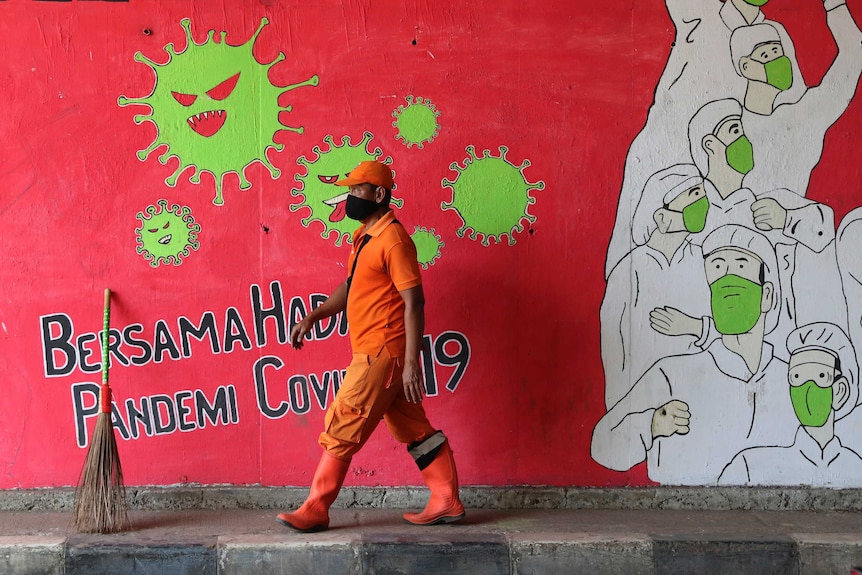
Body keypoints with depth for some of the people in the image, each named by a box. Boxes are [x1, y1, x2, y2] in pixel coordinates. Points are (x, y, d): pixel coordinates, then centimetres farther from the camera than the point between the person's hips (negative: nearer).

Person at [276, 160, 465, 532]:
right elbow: (351, 288, 24)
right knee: (415, 430, 12)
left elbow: (414, 301, -19)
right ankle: (446, 502, 20)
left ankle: (315, 511, 5)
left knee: (342, 428, -4)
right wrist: (312, 317, 11)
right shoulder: (365, 237, 15)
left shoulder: (392, 239, -15)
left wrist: (411, 362, -23)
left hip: (381, 354, -10)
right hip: (374, 352, 10)